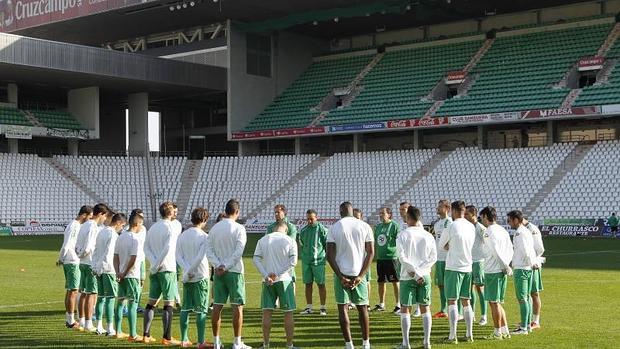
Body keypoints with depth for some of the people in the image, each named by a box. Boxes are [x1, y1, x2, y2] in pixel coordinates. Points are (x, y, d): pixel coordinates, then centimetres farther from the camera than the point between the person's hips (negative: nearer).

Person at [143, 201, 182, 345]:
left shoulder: (153, 227, 12)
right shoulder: (173, 227, -8)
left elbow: (146, 247, 7)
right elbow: (168, 247, -21)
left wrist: (154, 262, -3)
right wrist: (158, 264, -15)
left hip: (155, 270, 6)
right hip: (167, 269, -6)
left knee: (151, 302, 11)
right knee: (169, 303, -2)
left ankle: (146, 335, 12)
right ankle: (167, 337, -3)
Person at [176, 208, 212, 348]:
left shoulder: (182, 236, 8)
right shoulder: (204, 236, -9)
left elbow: (178, 256, 1)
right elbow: (200, 257, -18)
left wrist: (187, 270, -7)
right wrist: (190, 271, -11)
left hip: (187, 278, 5)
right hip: (201, 276, -5)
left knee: (185, 309, 11)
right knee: (201, 310, -1)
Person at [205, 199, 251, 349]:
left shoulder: (214, 228, 7)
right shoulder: (239, 228, -8)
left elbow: (209, 250, 2)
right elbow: (238, 252, -16)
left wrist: (218, 266, -5)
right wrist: (226, 267, -12)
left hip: (218, 271, 5)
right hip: (234, 271, -4)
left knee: (217, 306, 7)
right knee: (237, 306, 1)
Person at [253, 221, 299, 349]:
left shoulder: (262, 240, 6)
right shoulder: (290, 241, 0)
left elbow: (256, 259, -2)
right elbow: (293, 261, -10)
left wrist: (266, 276, -7)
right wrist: (277, 274, -11)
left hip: (267, 281, 2)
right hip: (284, 280, -2)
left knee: (267, 312, 7)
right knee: (288, 313, 4)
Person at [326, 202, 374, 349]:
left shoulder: (334, 228, -2)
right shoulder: (365, 226, 2)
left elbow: (330, 255, -7)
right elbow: (371, 252, -2)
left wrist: (341, 276, -7)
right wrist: (361, 276, -5)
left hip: (341, 273, -2)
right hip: (358, 273, 2)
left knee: (342, 308, 5)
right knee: (362, 308, 13)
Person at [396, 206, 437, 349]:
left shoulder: (403, 235, -5)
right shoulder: (428, 235, 6)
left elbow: (402, 257, -12)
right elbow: (433, 258, 0)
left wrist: (415, 272, -10)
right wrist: (421, 271, -6)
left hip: (408, 277, -3)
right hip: (425, 277, 3)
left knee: (405, 308, 4)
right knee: (425, 308, 9)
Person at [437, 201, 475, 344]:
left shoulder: (452, 226, -11)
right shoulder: (471, 227, 7)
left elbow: (441, 245, -1)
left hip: (454, 268, -6)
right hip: (467, 267, 6)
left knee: (452, 301, -3)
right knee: (466, 301, 12)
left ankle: (452, 336, -5)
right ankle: (469, 335, 14)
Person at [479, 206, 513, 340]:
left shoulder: (489, 232, -14)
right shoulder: (503, 230, 13)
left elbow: (496, 252, -19)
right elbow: (510, 250, 13)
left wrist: (506, 266, -9)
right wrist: (506, 265, 6)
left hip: (492, 271, -9)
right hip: (502, 271, 9)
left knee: (494, 303, -1)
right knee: (497, 303, 15)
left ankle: (497, 333, 4)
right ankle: (505, 331, 16)